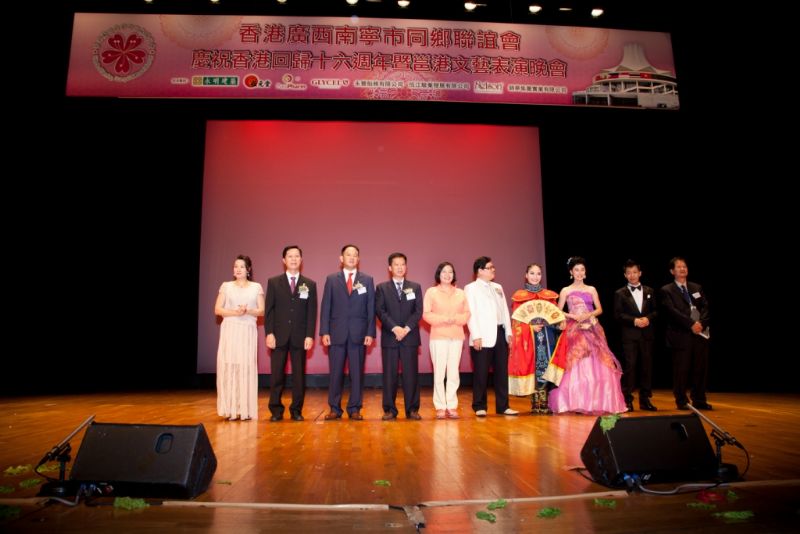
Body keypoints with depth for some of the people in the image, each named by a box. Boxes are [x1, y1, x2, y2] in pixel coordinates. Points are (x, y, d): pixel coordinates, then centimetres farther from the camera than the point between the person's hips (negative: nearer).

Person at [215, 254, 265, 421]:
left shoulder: (256, 287, 9)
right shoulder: (226, 286, 10)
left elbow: (262, 311, 6)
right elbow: (217, 309, 4)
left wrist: (248, 311, -13)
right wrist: (234, 312, -11)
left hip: (248, 332, 0)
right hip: (229, 331, 0)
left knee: (247, 367, -4)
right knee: (228, 366, -6)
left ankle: (246, 410, 1)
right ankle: (231, 409, -1)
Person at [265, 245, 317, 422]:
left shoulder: (310, 284, 7)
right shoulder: (273, 282, 7)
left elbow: (312, 312, 3)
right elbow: (269, 310, 3)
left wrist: (310, 335, -5)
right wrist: (269, 333, -6)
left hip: (300, 336, 0)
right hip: (279, 335, 0)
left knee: (299, 375, 4)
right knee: (277, 375, 2)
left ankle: (296, 410, 14)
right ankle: (276, 410, 12)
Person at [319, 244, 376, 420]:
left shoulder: (367, 280, 7)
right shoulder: (331, 279, 7)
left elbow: (371, 309, 4)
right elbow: (326, 307, 4)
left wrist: (370, 333, -4)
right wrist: (324, 332, -4)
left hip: (359, 333, 0)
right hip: (337, 333, 0)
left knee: (357, 373, 4)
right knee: (336, 372, 4)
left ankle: (355, 409, 13)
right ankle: (334, 408, 14)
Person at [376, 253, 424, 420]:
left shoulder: (415, 287, 11)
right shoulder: (381, 288, 8)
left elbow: (418, 311, 3)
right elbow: (380, 311, -2)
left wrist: (406, 328, -11)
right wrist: (394, 328, -14)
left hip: (410, 336, 1)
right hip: (389, 337, -1)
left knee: (411, 374, 1)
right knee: (389, 374, 1)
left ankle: (412, 409, 10)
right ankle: (389, 410, 10)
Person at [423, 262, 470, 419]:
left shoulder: (461, 293, 12)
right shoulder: (431, 291, 3)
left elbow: (467, 314, 8)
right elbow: (426, 314, -2)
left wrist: (455, 319, -10)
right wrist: (442, 319, -15)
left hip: (457, 336, 3)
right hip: (438, 336, -3)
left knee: (454, 373, 3)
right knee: (439, 372, -3)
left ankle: (452, 406, 11)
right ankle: (440, 407, 6)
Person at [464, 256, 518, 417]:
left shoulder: (498, 287, 19)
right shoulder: (471, 288, -1)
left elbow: (504, 310, 17)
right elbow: (471, 313, -8)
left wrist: (508, 332, 10)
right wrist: (476, 336, -15)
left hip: (500, 334, 6)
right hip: (483, 337, -6)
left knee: (502, 371, 9)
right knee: (481, 372, -2)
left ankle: (503, 405, 17)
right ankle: (479, 406, 9)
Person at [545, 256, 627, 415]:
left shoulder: (591, 290, 12)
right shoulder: (565, 291, 5)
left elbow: (599, 309, 9)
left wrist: (588, 315, -9)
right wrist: (573, 316, -12)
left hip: (592, 330, 2)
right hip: (574, 331, -2)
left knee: (596, 365, -2)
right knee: (574, 366, -7)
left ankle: (596, 402, 6)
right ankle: (575, 403, -2)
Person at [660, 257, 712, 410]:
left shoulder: (697, 288, 17)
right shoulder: (667, 290, 1)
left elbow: (705, 307, 8)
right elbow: (673, 311, -10)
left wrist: (701, 323, -9)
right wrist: (691, 324, -17)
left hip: (700, 333, 4)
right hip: (681, 335, -4)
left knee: (700, 368, 6)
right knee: (681, 369, 0)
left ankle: (699, 400, 16)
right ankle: (682, 401, 10)